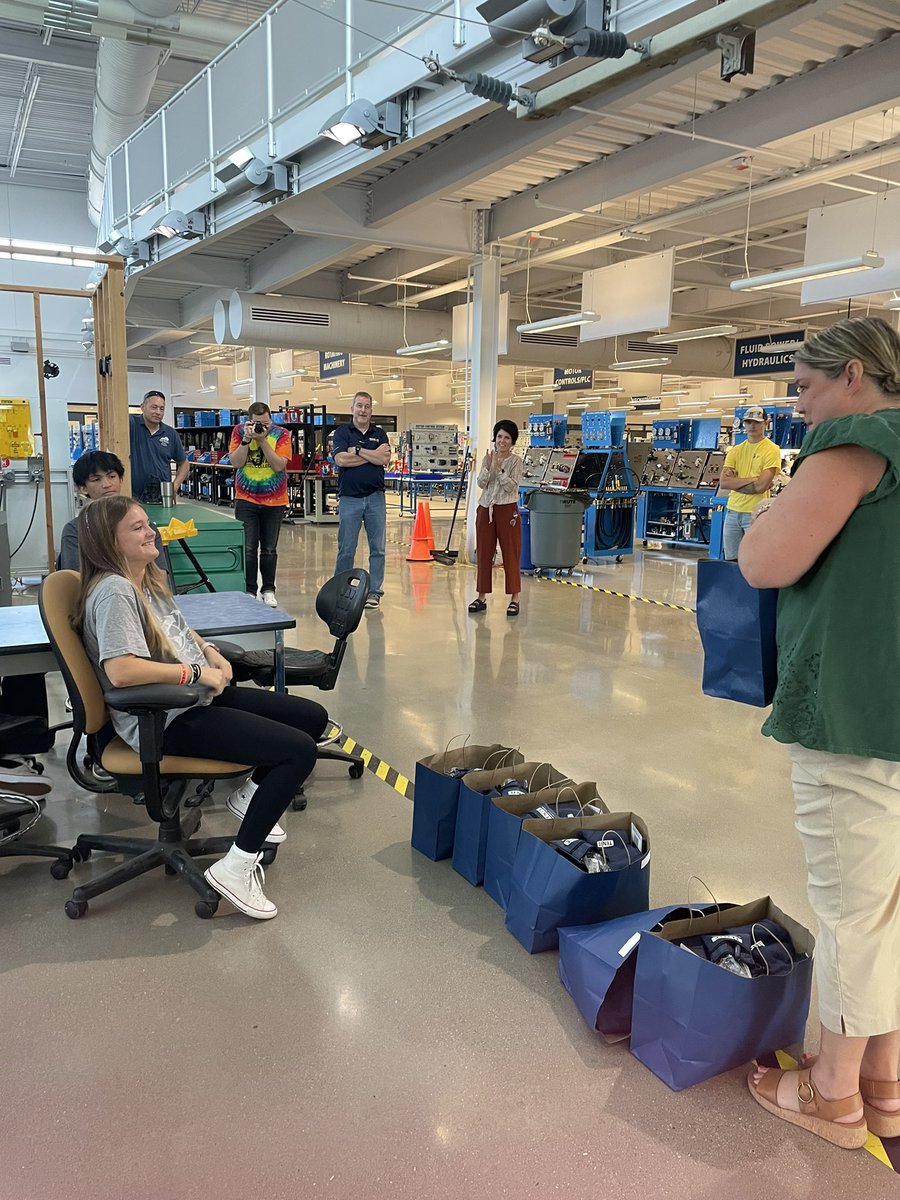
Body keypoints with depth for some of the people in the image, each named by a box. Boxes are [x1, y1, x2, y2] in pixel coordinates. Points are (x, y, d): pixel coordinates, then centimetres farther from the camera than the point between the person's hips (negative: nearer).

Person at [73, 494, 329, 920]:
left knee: (313, 717, 11)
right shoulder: (114, 591, -18)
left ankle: (250, 794, 29)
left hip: (196, 698, 10)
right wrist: (196, 671, -23)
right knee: (300, 751, -20)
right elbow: (119, 669, -32)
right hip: (164, 721, -10)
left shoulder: (148, 580, 12)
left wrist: (212, 654, 5)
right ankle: (236, 867, -11)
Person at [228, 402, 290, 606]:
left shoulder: (281, 434, -5)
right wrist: (247, 439, -20)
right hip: (246, 500, 0)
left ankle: (268, 591, 18)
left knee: (269, 549, 8)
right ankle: (249, 591, 6)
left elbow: (279, 465, -15)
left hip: (274, 501, 0)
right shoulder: (239, 431, -2)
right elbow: (235, 462, -11)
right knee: (248, 548, -2)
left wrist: (262, 440, -19)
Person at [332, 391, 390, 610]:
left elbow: (385, 459, -6)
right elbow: (340, 459, -12)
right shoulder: (342, 432, 4)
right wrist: (373, 454, -8)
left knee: (377, 548, 3)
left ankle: (374, 591, 11)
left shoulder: (379, 433, 11)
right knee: (346, 549, 2)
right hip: (349, 498, -2)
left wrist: (357, 450, -8)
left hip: (375, 497, 2)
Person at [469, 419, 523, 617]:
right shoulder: (488, 458, 9)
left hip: (507, 510, -4)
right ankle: (481, 597, 15)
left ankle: (514, 599, 5)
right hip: (486, 509, 4)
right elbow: (481, 483, 0)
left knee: (510, 555, -1)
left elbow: (512, 486, -12)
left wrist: (499, 470, -18)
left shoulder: (515, 461, -3)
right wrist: (489, 467, -13)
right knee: (483, 554, 7)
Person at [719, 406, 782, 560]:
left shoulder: (771, 450, -4)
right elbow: (723, 483, -2)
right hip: (733, 511, 5)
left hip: (755, 512, -5)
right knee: (730, 560, 8)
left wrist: (735, 482, -5)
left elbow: (761, 486, -15)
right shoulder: (735, 450, 11)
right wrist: (751, 479, -10)